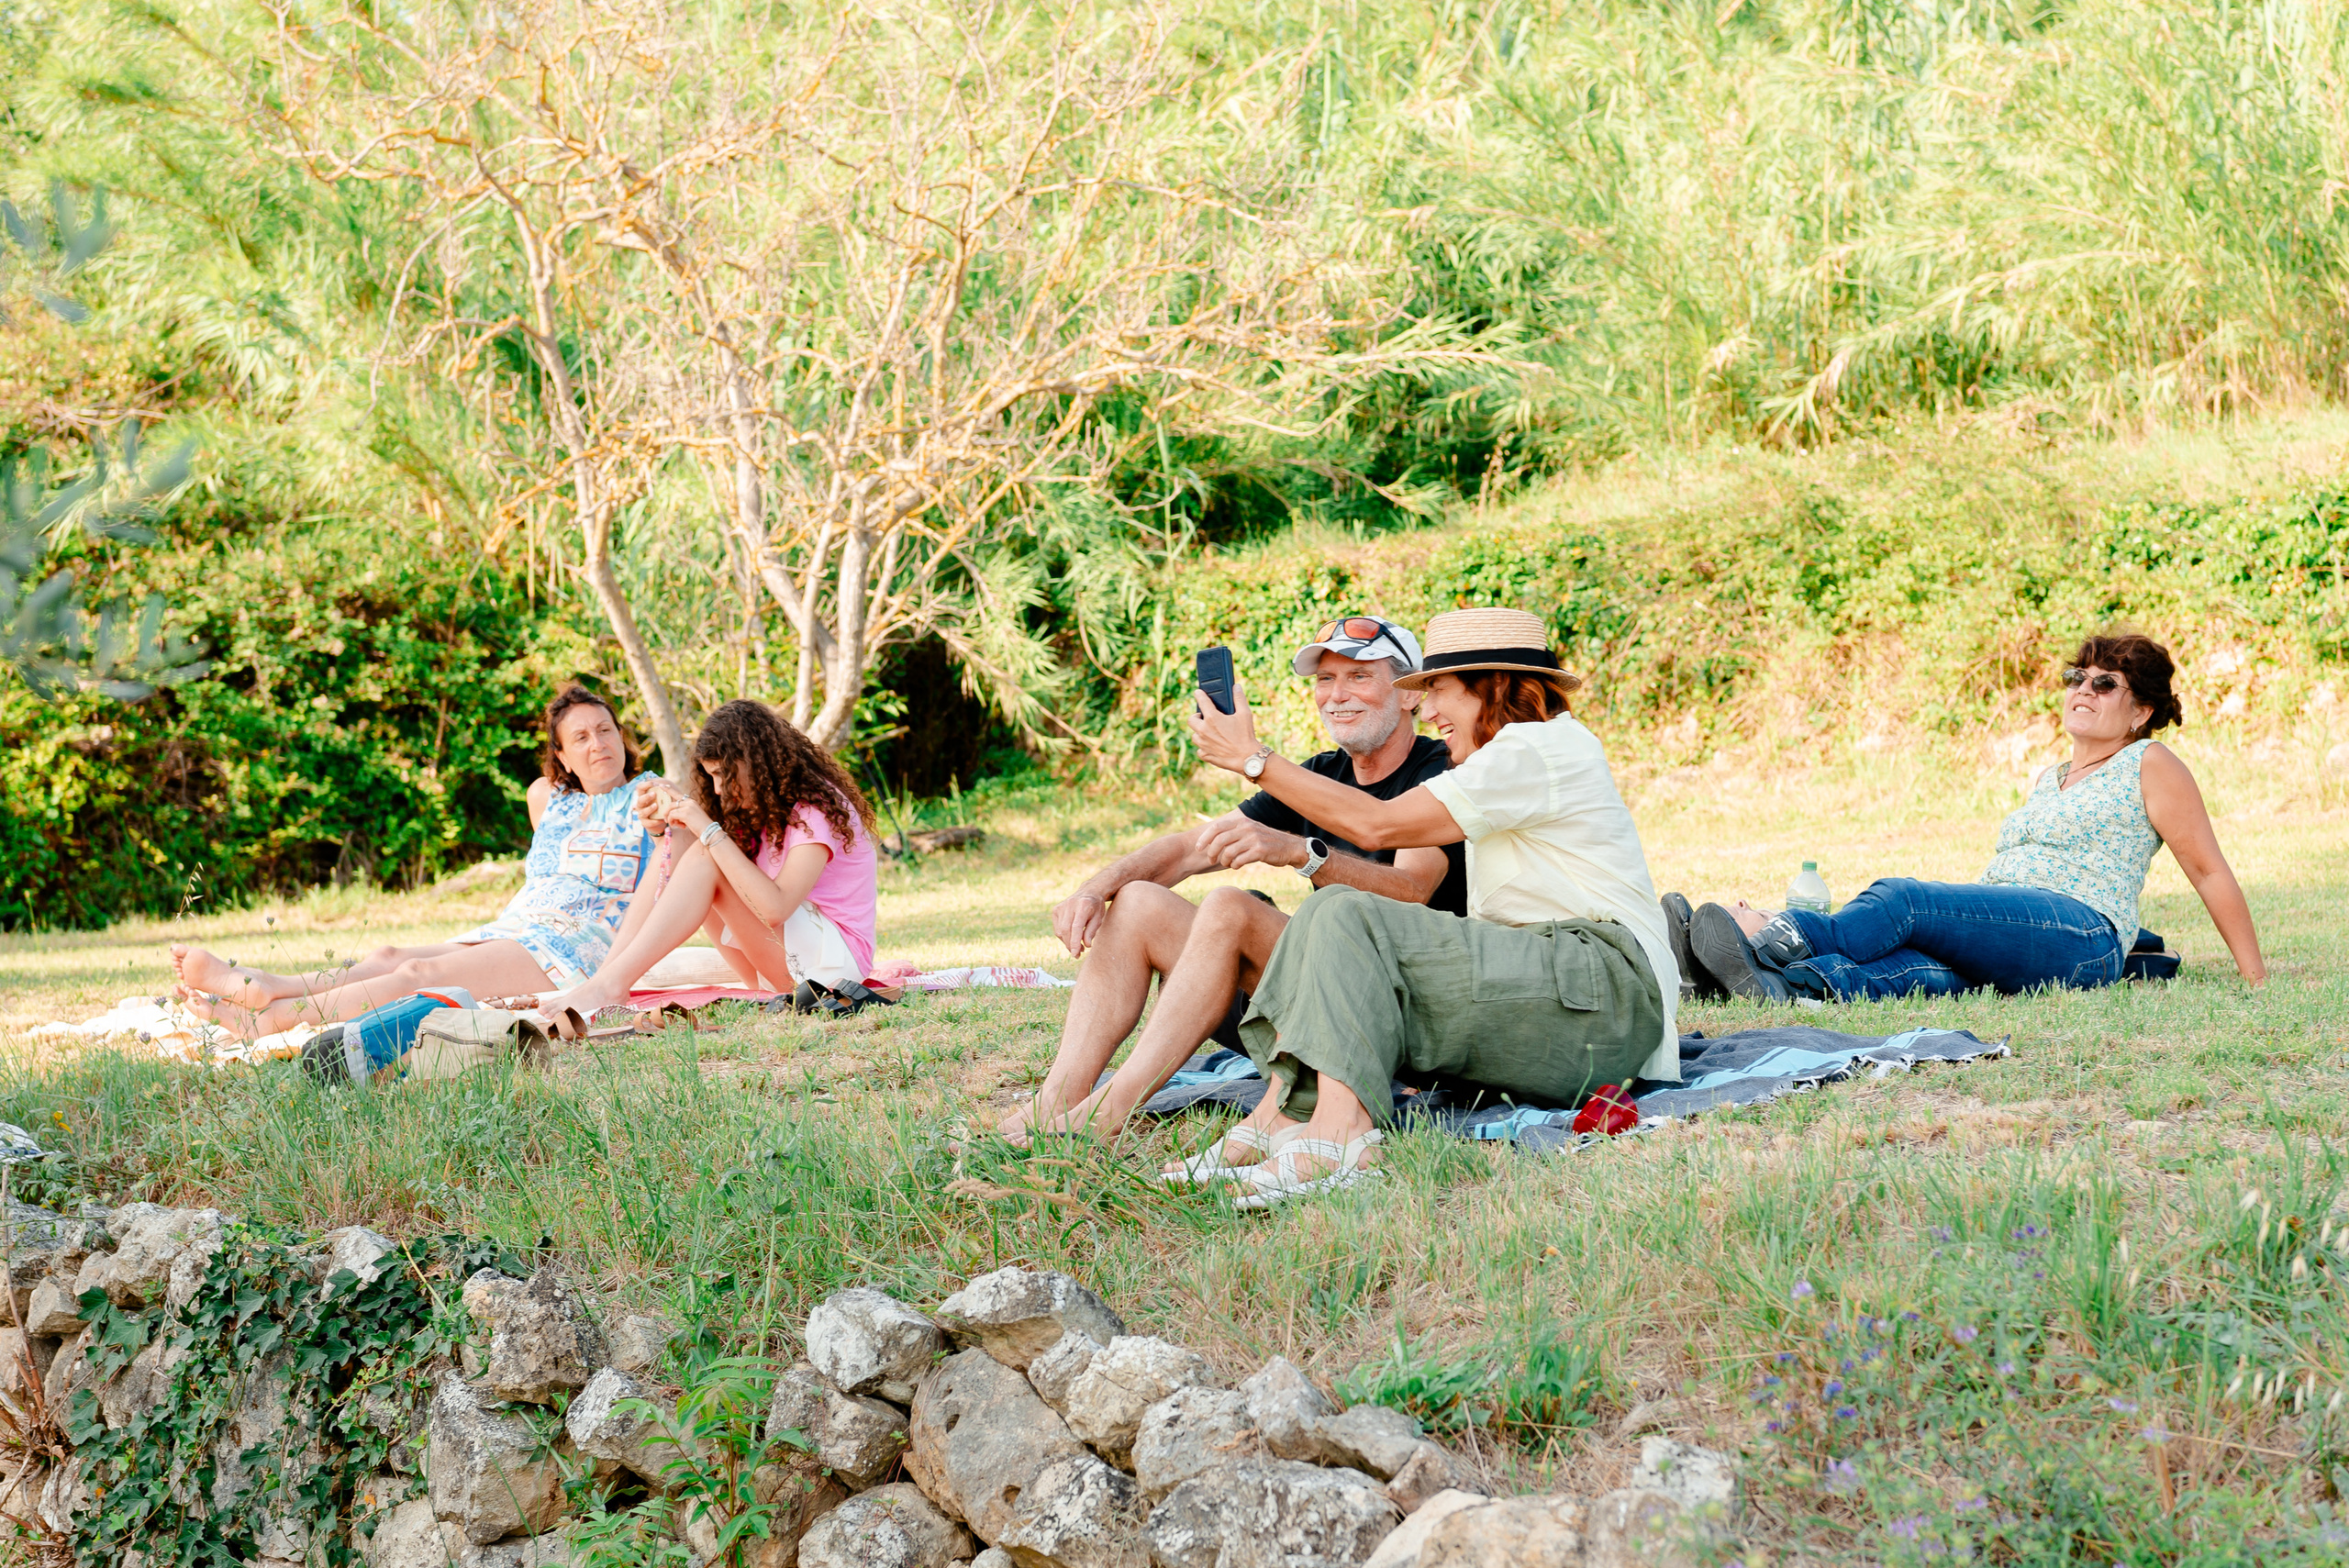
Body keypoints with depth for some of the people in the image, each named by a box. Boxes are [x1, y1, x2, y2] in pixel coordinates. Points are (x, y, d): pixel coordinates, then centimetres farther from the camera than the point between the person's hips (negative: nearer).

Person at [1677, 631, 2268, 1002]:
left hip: (2082, 935, -6)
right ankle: (1796, 983, -56)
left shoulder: (2149, 765, 10)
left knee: (1904, 898, -29)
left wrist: (2256, 975, 5)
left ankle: (1787, 937, -49)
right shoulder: (2048, 780, 32)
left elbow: (2209, 871, 8)